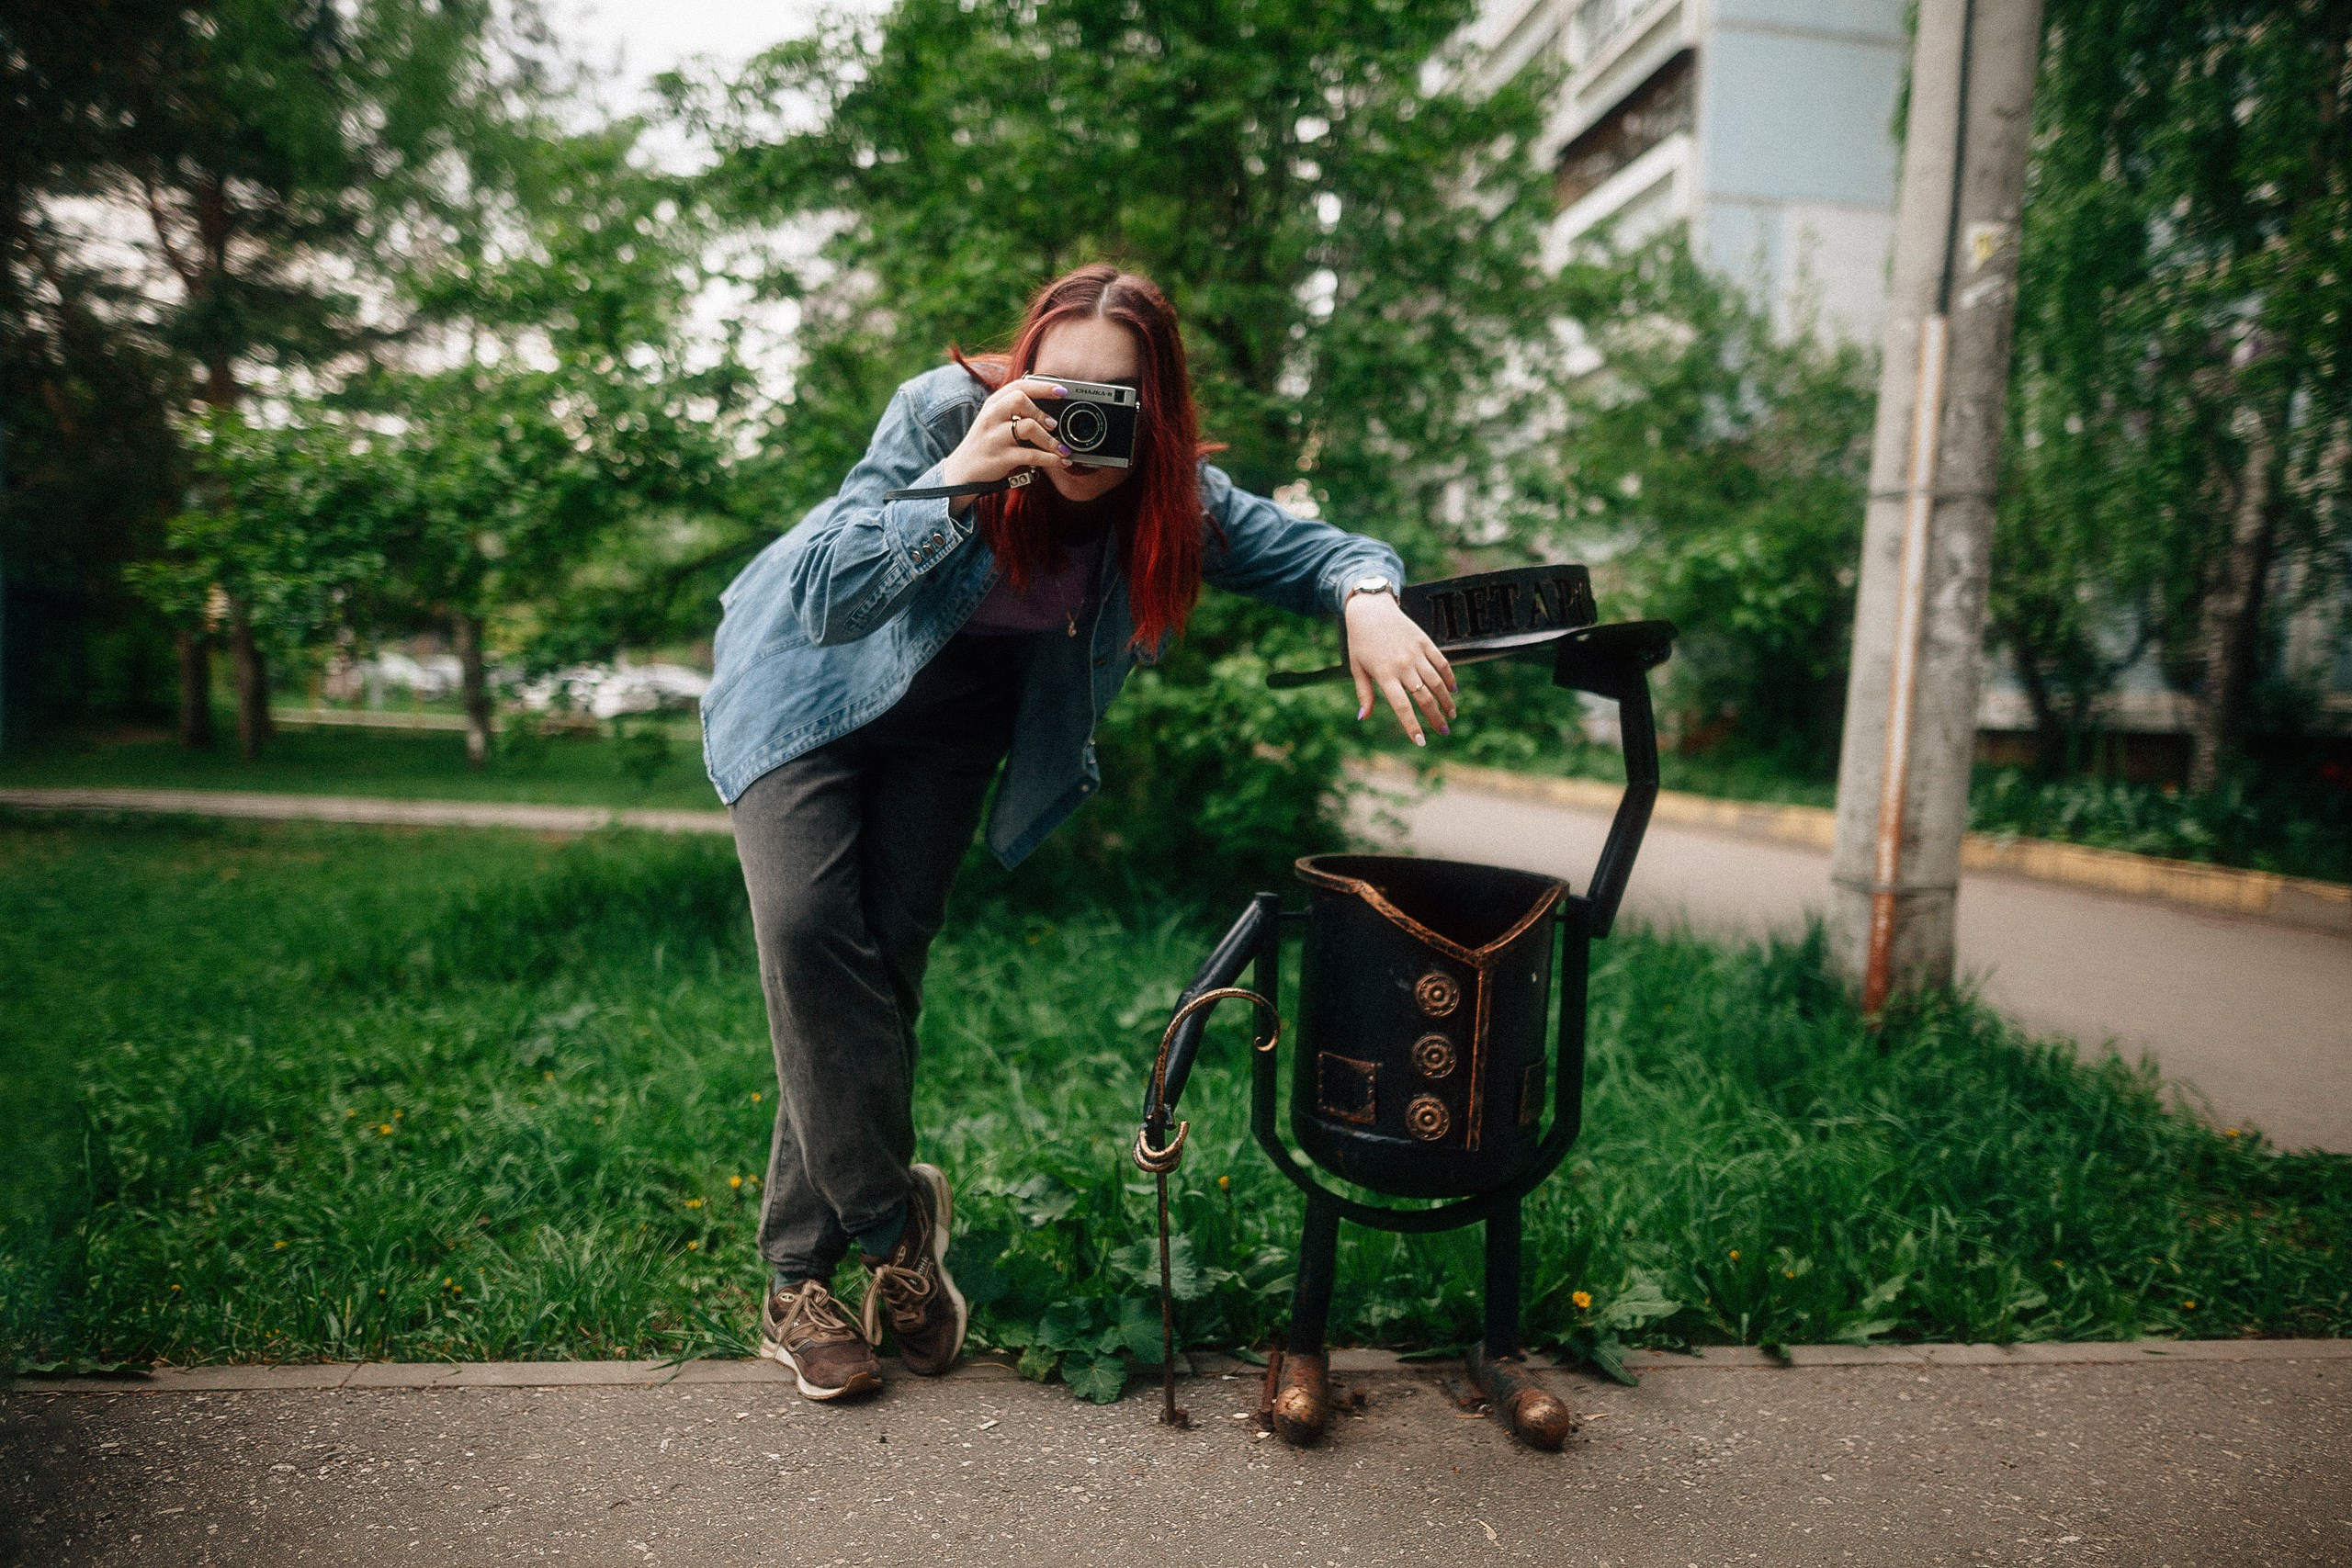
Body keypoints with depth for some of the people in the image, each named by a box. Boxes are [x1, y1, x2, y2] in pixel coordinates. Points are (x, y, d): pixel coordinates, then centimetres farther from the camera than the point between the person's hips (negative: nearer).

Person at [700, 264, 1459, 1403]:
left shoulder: (1170, 497, -19)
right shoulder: (945, 414, -29)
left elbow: (1313, 546, -12)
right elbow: (823, 600, -34)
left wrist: (1369, 602, -36)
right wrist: (959, 479, -49)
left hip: (952, 725, 2)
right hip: (806, 688, -2)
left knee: (885, 961, -6)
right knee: (809, 927, -21)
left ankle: (800, 1281, 7)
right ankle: (894, 1217, -3)